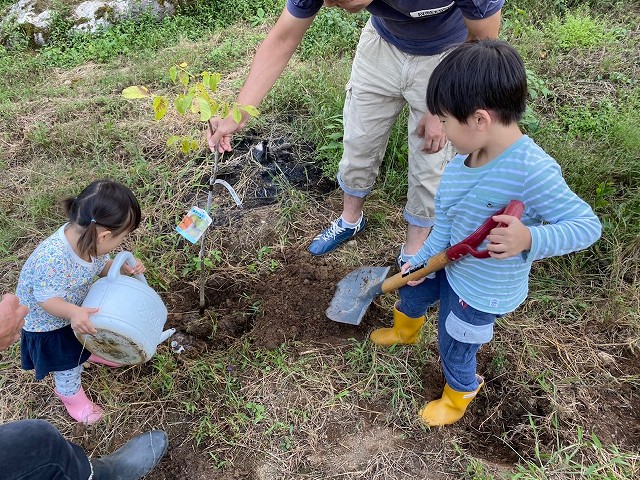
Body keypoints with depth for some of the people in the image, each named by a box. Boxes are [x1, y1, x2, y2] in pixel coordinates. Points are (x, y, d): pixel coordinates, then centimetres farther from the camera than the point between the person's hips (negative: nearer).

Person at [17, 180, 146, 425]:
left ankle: (93, 351, 65)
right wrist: (73, 312, -49)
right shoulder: (52, 259, -46)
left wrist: (124, 268, -21)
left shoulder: (89, 239, -23)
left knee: (93, 330, 31)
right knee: (69, 363, 15)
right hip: (47, 321, -6)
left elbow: (101, 266, -4)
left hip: (78, 308, 6)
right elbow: (46, 299, -34)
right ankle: (71, 395, 47)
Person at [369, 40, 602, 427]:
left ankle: (460, 395, 53)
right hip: (450, 263, 7)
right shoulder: (466, 158, -13)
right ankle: (405, 332, 69)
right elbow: (447, 218, 0)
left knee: (455, 350, 16)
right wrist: (423, 258, 3)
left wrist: (530, 240, -47)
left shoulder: (532, 171, -37)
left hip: (482, 290, -7)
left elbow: (587, 225, -31)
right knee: (412, 291, 32)